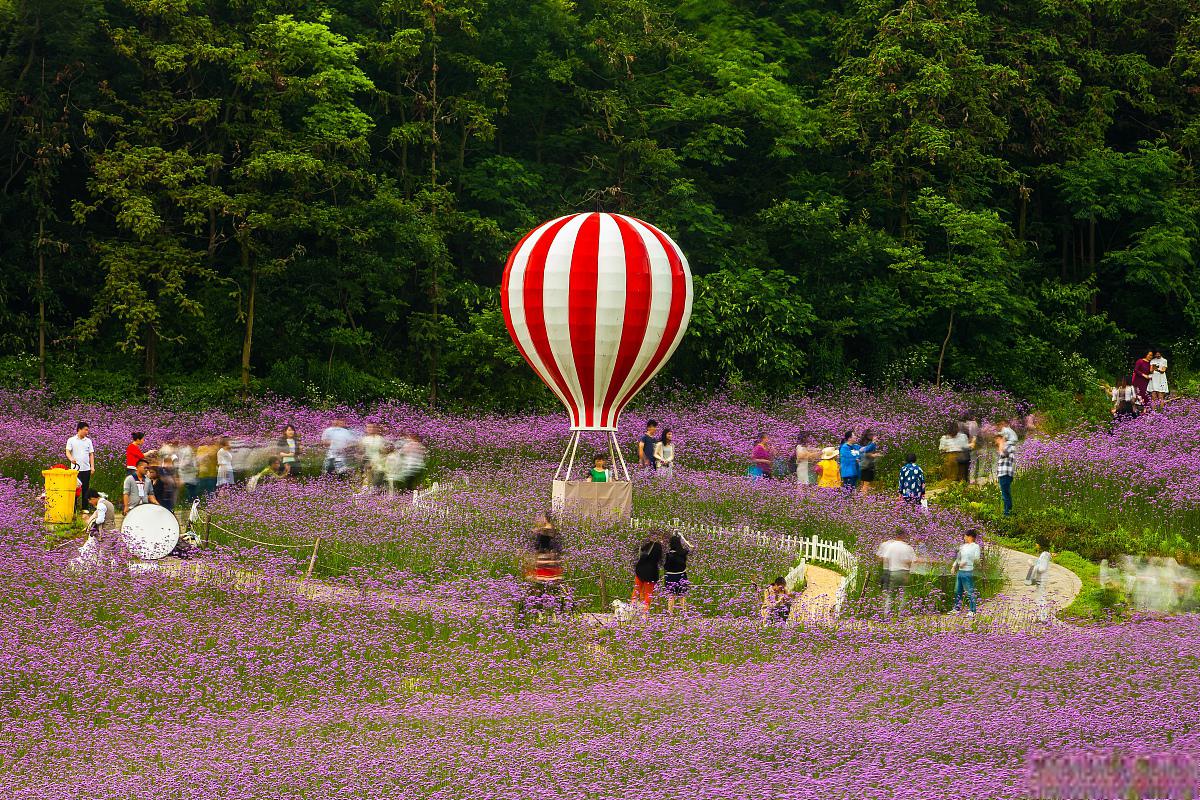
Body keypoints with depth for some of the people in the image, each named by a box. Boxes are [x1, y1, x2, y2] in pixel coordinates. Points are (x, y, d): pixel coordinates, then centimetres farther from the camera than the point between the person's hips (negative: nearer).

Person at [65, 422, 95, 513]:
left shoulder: (88, 441, 11)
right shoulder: (71, 440, 2)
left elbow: (91, 454, 12)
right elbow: (68, 452, -5)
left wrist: (92, 466, 2)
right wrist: (71, 459, -27)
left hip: (86, 469, 3)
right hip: (75, 468, -3)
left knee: (85, 489, 4)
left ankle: (84, 508, 11)